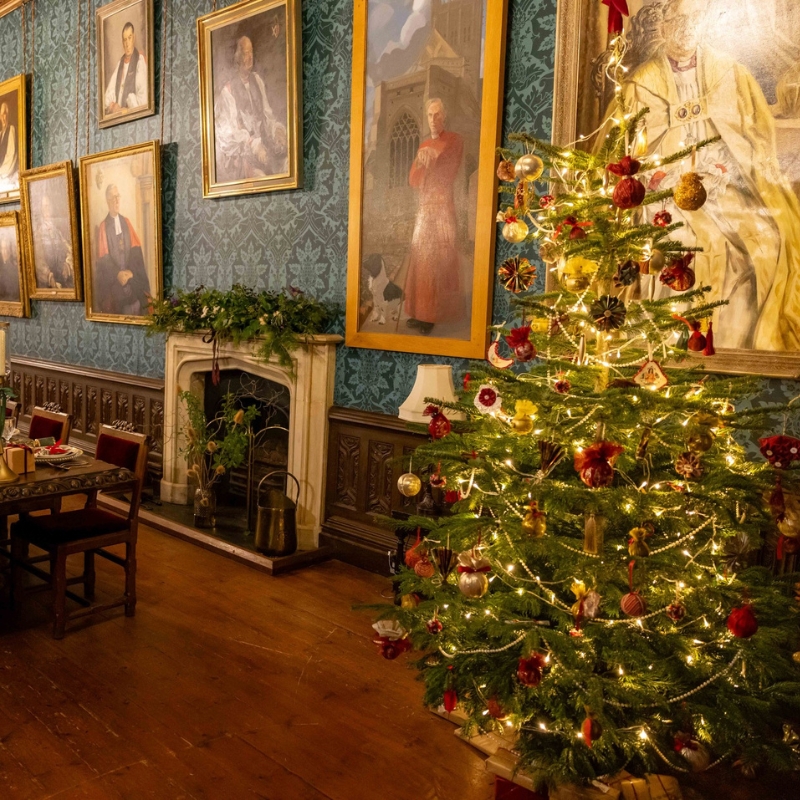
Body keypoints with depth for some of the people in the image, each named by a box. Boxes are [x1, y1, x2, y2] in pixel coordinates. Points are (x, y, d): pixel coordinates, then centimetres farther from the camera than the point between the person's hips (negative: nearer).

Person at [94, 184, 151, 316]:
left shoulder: (126, 222, 11)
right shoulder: (103, 227, 0)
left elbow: (136, 250, 4)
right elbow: (103, 258, -5)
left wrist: (131, 271, -10)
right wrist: (118, 274, -17)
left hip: (131, 278, 3)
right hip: (113, 282, -3)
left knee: (135, 310, -3)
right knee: (117, 310, -4)